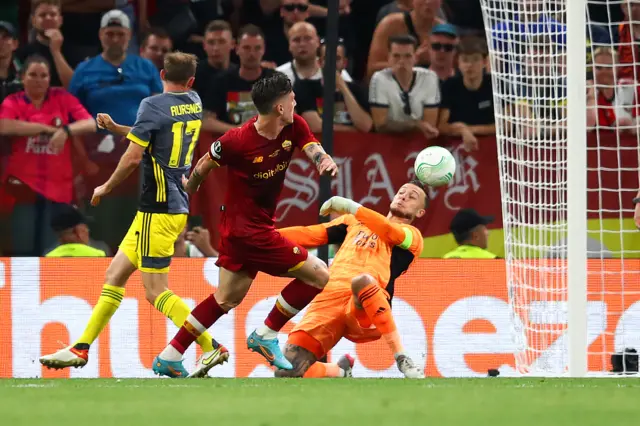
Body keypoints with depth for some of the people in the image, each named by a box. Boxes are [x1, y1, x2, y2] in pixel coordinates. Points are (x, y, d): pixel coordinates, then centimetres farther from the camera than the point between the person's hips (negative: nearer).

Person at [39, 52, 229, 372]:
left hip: (158, 210, -9)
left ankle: (213, 348, -13)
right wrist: (115, 128, 21)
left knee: (156, 292, -9)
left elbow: (134, 156, -17)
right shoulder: (194, 103, 11)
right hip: (178, 205, 9)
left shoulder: (153, 106, -12)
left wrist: (106, 188, -2)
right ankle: (81, 348, 16)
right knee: (115, 275, 13)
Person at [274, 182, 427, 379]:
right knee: (287, 371, -17)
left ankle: (402, 360, -29)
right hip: (329, 300, 4)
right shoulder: (356, 221, 31)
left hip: (364, 311, -4)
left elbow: (390, 232, -7)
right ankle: (341, 371, 16)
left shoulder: (412, 235, 16)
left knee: (362, 281, -41)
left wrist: (351, 207, -7)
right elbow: (311, 234, 24)